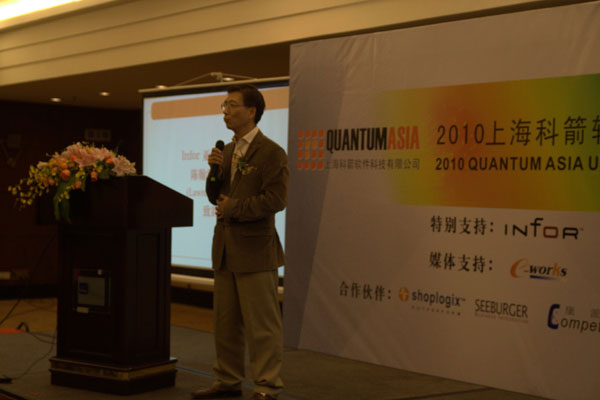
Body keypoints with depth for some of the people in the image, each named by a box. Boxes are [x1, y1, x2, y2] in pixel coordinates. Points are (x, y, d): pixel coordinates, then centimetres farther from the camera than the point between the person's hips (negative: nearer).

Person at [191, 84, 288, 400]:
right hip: (225, 249, 8)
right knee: (225, 321, 15)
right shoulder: (227, 151, 15)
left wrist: (235, 207, -15)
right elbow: (215, 196, 16)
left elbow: (276, 198, -18)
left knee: (261, 324, -2)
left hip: (254, 249, -8)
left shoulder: (271, 152, -10)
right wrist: (215, 170, -2)